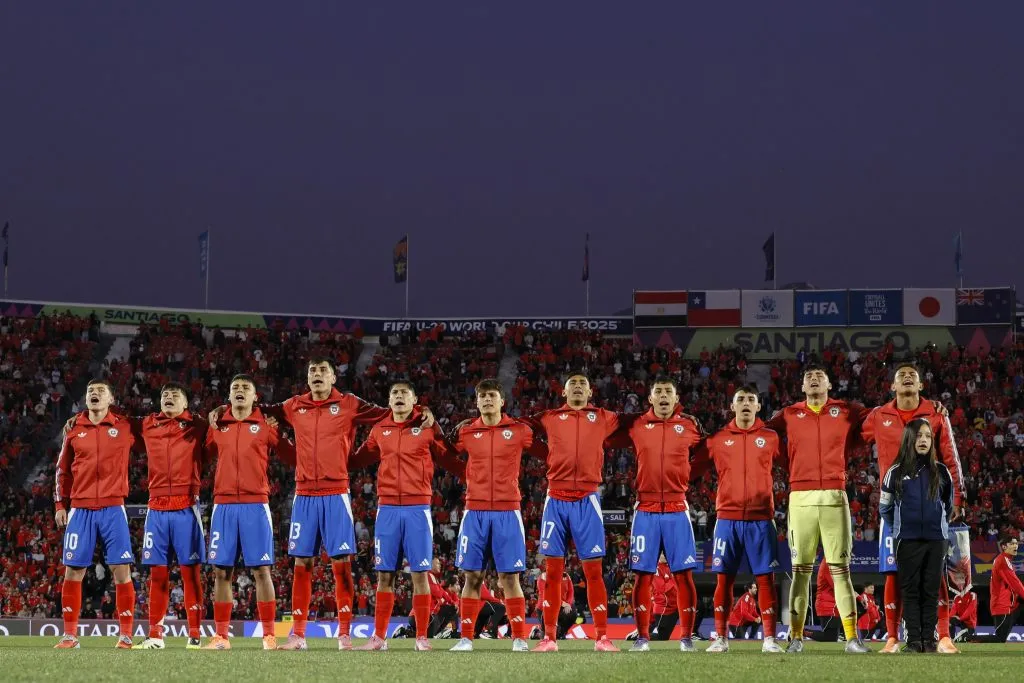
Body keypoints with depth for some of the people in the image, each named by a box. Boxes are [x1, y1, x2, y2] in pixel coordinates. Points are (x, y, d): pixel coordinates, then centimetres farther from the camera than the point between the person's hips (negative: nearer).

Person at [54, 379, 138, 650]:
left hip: (113, 509, -2)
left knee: (121, 571, -5)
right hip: (81, 510, 2)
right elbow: (63, 470, 13)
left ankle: (126, 635, 1)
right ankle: (70, 635, 8)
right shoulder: (74, 430, 7)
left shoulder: (125, 427, 2)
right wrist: (60, 505, 9)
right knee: (73, 571, 1)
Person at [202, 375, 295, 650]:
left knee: (261, 570, -5)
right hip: (224, 505, 3)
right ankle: (221, 636, 8)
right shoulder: (217, 427, 12)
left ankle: (269, 636, -2)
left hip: (255, 505, -3)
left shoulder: (266, 426, 4)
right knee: (221, 571, 3)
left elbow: (292, 456, 7)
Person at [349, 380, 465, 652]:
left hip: (417, 509, -3)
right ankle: (379, 637, 10)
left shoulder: (428, 427, 1)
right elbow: (359, 459, 21)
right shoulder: (380, 430, 10)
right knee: (385, 574, 5)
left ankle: (422, 638, 2)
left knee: (420, 573, -2)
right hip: (387, 509, 3)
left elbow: (448, 461, 5)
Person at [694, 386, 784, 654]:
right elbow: (694, 467, 9)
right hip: (727, 518, 1)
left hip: (760, 520, -1)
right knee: (724, 578, 2)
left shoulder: (770, 438, 6)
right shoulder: (718, 439, 7)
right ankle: (721, 637, 8)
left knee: (765, 578, -2)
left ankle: (770, 638, 2)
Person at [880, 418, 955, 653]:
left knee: (931, 591, 3)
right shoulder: (896, 473, 2)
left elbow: (948, 505, 20)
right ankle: (914, 640, 2)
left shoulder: (940, 472, 7)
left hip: (936, 540, 1)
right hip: (908, 541, -1)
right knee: (910, 591, 0)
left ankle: (929, 638, 6)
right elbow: (885, 508, 12)